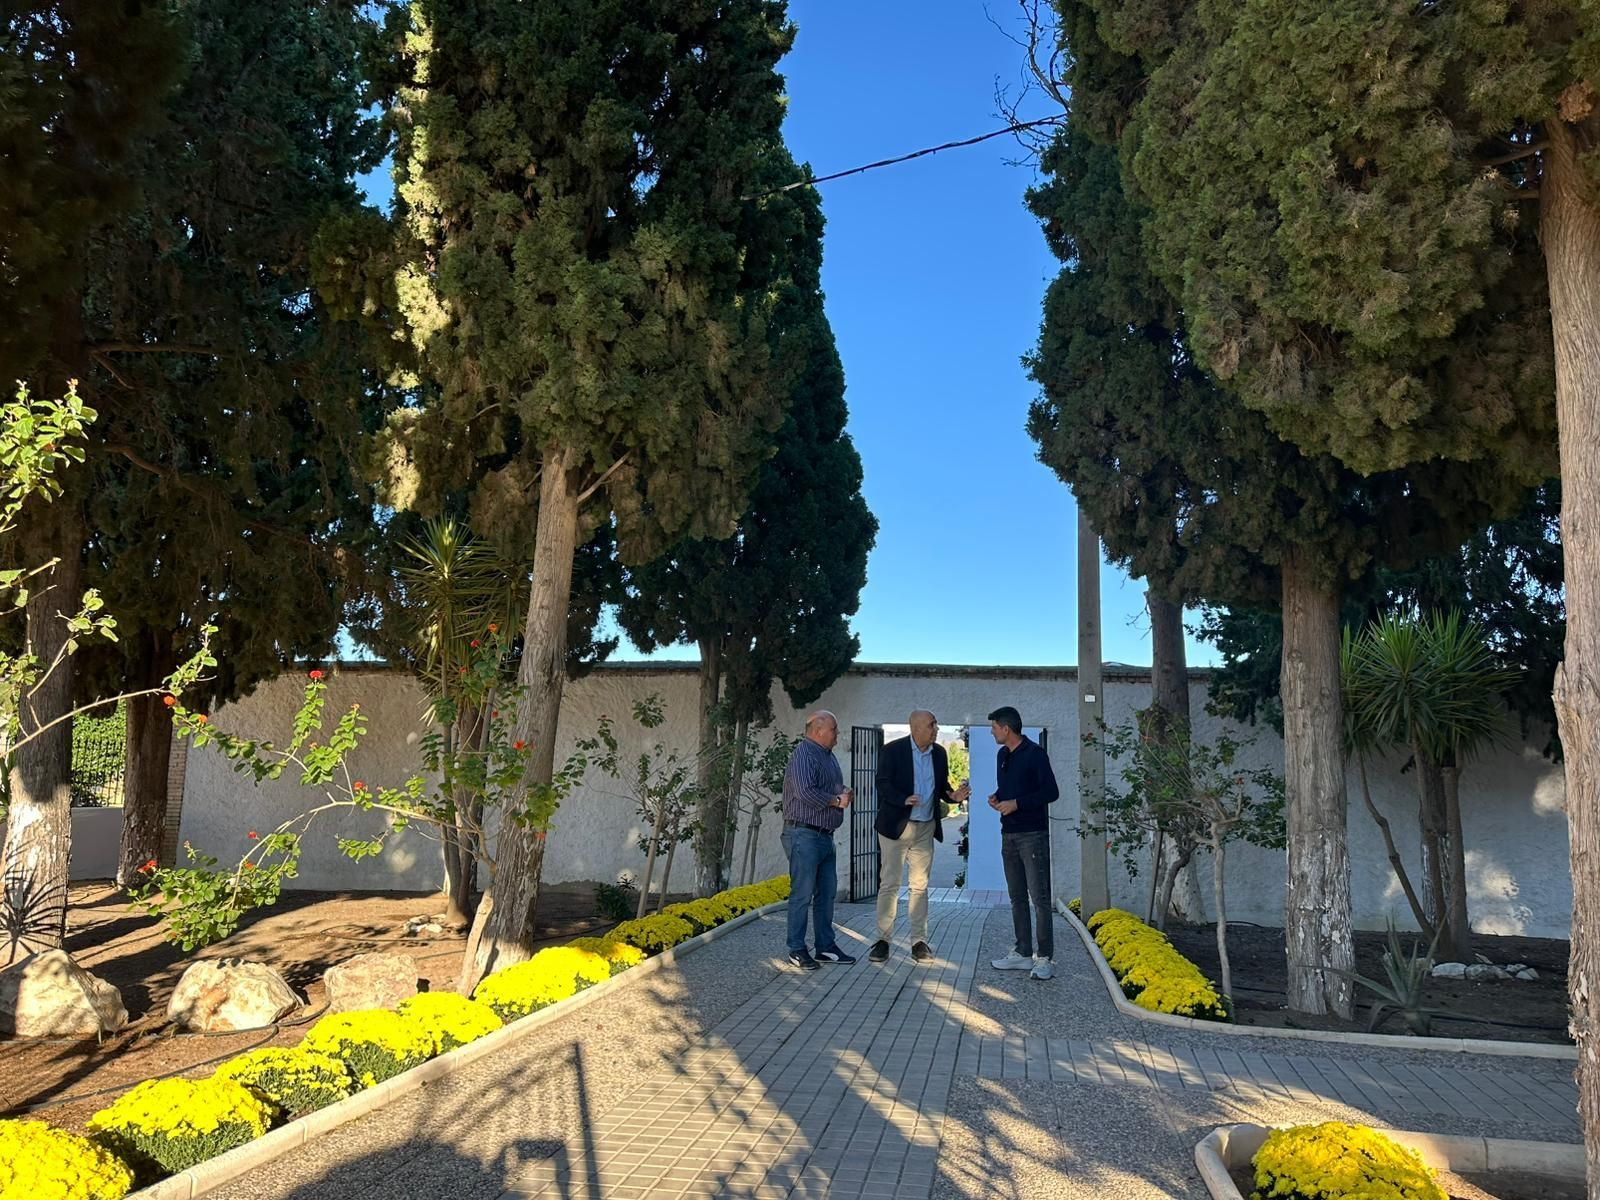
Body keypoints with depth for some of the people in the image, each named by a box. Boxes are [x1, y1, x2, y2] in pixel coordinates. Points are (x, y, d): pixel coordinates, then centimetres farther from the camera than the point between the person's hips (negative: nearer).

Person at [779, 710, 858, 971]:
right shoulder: (803, 755, -14)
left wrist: (844, 792, 1)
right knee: (802, 894, -3)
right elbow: (805, 792, -26)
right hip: (804, 834, -10)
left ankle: (826, 947, 23)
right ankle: (797, 950, 5)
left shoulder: (828, 756, 16)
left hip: (825, 835, 10)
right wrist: (836, 800, -14)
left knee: (826, 892, 14)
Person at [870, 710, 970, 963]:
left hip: (926, 828, 4)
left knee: (920, 885, 9)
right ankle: (882, 940, 7)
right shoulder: (892, 750, -8)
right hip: (896, 826, -4)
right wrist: (904, 799, -28)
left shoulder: (939, 753, 7)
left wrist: (953, 796, -8)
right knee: (889, 884, 0)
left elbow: (942, 786, 14)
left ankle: (919, 941, 15)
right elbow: (883, 784, -12)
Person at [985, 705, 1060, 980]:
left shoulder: (1035, 753, -11)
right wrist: (996, 798, 3)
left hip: (1033, 834, -8)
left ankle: (1045, 958, -1)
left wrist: (1017, 803, -18)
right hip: (1009, 834, 8)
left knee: (1039, 898, -6)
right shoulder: (1002, 755, 13)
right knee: (1017, 897, 12)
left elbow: (1051, 792, -15)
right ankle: (1023, 953, 19)